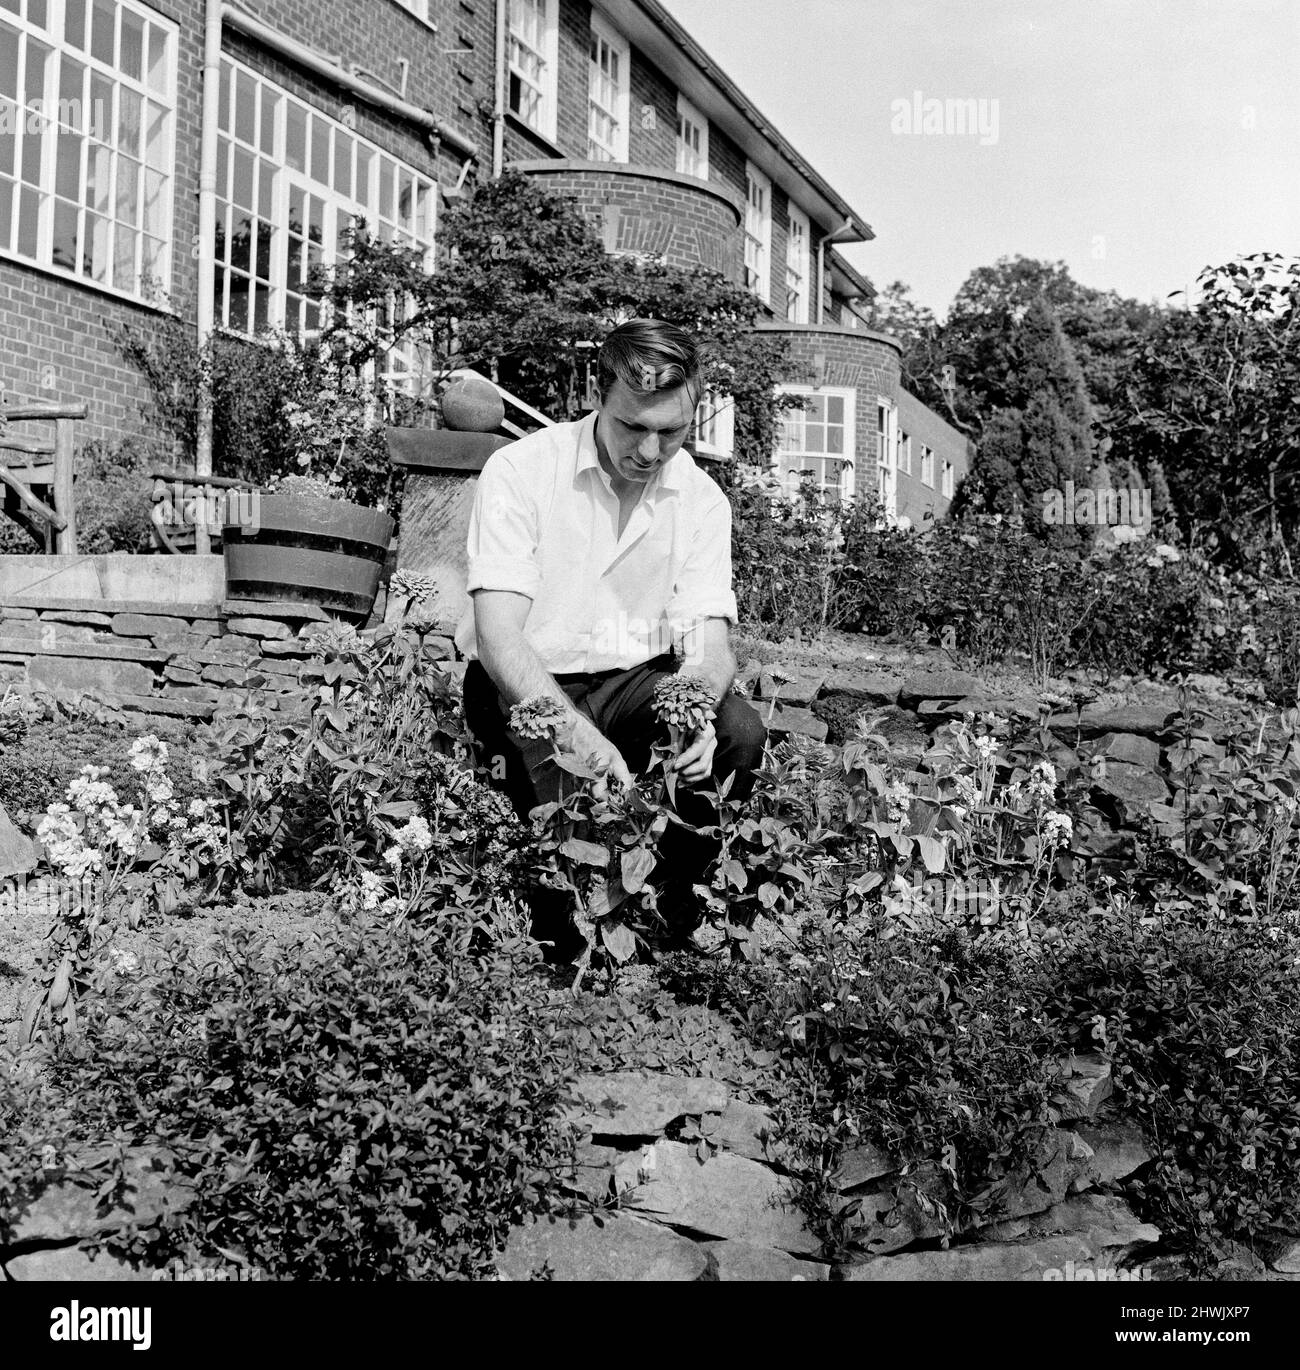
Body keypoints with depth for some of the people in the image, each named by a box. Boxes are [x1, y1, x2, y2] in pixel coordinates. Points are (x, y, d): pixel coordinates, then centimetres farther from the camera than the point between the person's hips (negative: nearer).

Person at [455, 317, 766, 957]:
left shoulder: (702, 500, -2)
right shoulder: (519, 472, -15)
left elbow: (709, 641, -7)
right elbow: (498, 635, -23)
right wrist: (578, 733, -39)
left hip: (637, 682, 4)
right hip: (527, 689, -3)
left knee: (739, 733, -25)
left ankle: (669, 899, 0)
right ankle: (563, 944, -1)